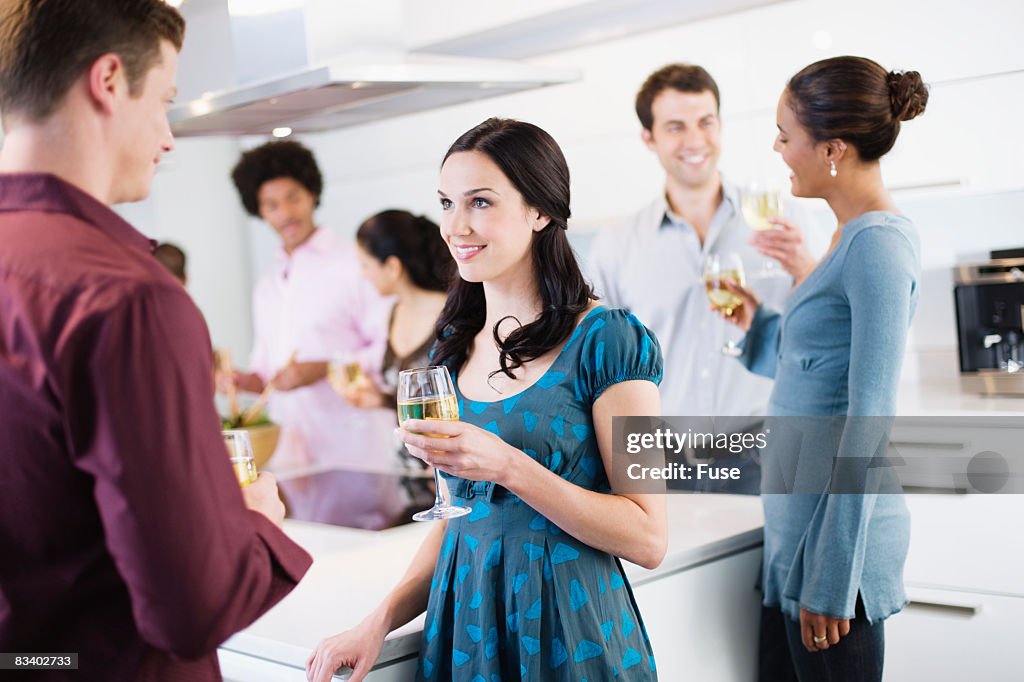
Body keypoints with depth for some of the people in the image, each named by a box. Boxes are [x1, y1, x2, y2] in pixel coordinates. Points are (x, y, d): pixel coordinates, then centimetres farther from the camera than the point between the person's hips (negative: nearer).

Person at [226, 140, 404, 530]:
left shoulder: (352, 265, -4)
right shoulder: (266, 288, 18)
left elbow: (391, 351, -10)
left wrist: (323, 369, -18)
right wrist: (244, 380, 4)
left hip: (353, 455, -6)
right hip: (290, 460, 6)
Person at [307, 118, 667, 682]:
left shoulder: (605, 340, -12)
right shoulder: (453, 345, 6)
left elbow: (648, 539, -16)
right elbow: (456, 513, 12)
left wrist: (506, 465, -24)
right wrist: (381, 620, 0)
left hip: (569, 632, -5)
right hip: (462, 619, 5)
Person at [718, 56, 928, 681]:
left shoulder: (879, 243, -17)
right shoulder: (854, 237, 11)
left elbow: (868, 425, -20)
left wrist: (831, 580, -19)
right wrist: (757, 324, 14)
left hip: (835, 531, -9)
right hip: (797, 525, 9)